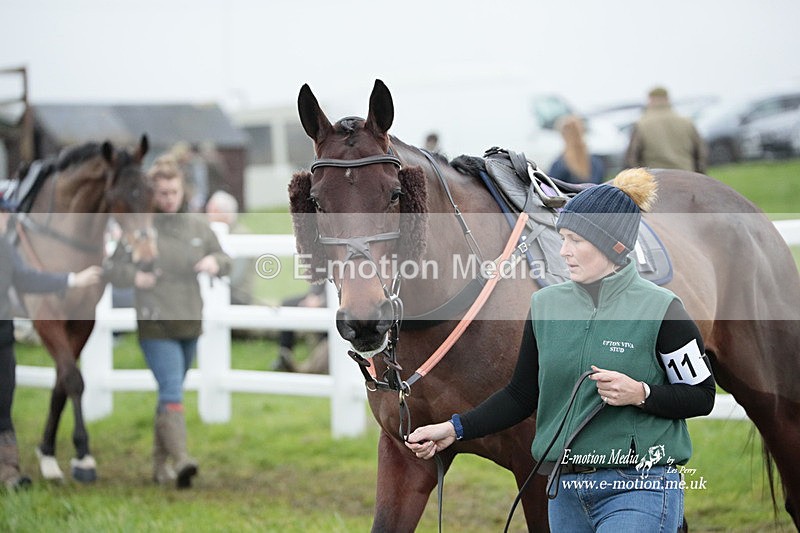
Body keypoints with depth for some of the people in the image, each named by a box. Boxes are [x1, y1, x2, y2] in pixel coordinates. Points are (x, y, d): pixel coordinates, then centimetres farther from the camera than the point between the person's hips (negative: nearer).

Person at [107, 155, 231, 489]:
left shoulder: (197, 226, 6)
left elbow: (224, 260, 16)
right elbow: (115, 269, -4)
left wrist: (216, 263, -7)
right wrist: (136, 277, -24)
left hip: (190, 324, 5)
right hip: (155, 325, -5)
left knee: (171, 393, 15)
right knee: (172, 392, -17)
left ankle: (160, 464, 25)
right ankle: (181, 460, -26)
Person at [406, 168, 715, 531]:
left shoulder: (660, 310, -8)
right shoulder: (546, 305, 7)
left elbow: (701, 396, -3)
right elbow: (521, 396, 12)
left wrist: (640, 393, -19)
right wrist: (454, 429, 2)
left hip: (638, 491, -6)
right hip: (566, 492, 6)